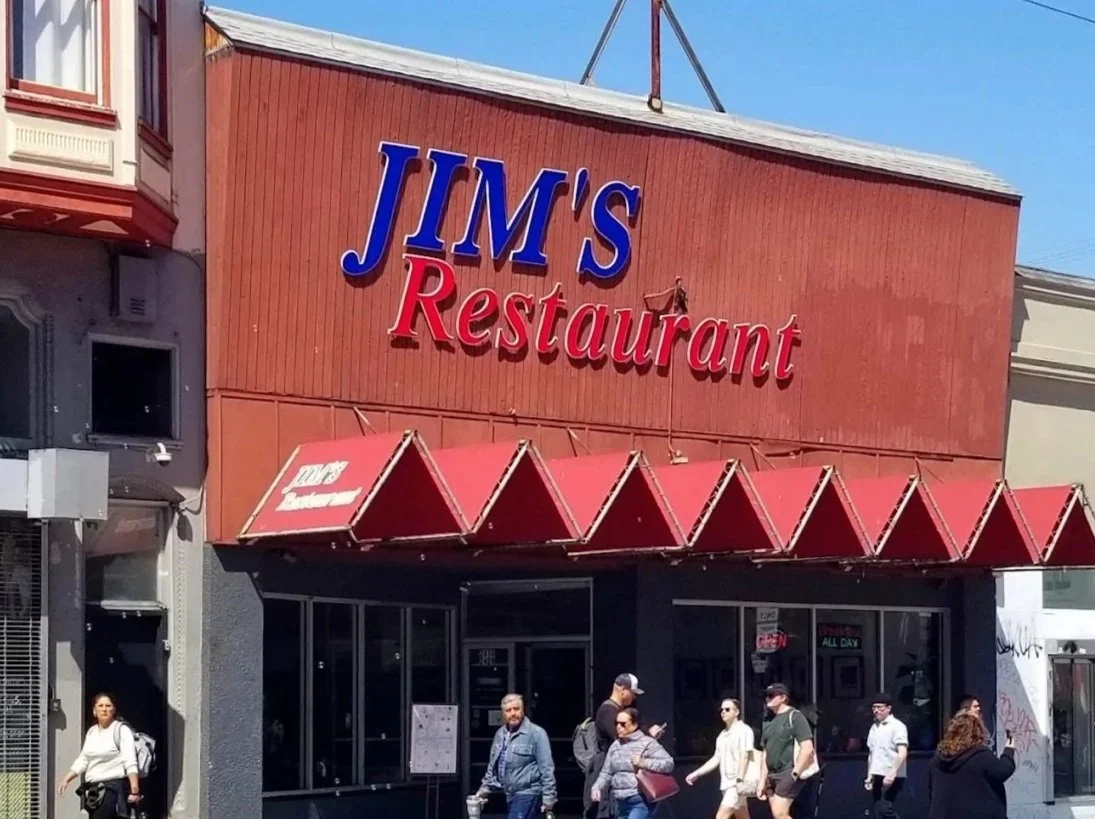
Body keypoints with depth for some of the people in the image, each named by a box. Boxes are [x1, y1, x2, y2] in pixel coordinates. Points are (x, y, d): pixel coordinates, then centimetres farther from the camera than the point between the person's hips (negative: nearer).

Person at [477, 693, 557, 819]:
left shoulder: (536, 733, -12)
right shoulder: (500, 734, 10)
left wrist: (548, 797, -16)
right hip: (510, 794, 8)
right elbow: (493, 765, 22)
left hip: (527, 794, -8)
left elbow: (546, 768, -14)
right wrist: (485, 788, 19)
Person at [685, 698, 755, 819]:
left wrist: (740, 780, -26)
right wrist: (696, 774, 15)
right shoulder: (723, 735, 17)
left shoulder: (744, 730, -8)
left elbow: (744, 757, -17)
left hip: (738, 784, -8)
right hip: (727, 783, 8)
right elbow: (716, 759, 20)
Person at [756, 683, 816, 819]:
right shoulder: (770, 722, 17)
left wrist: (795, 773, -16)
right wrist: (762, 780, 13)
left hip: (788, 774, -8)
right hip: (772, 776, 8)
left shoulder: (794, 716, -6)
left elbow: (807, 748, -14)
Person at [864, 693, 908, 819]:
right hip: (877, 777, 8)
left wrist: (892, 773, -25)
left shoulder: (897, 726, -8)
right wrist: (869, 776, 16)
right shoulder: (874, 727, 15)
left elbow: (902, 753, -17)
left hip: (892, 777, -8)